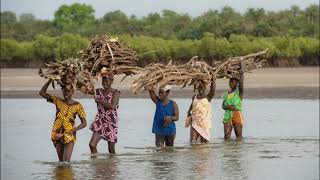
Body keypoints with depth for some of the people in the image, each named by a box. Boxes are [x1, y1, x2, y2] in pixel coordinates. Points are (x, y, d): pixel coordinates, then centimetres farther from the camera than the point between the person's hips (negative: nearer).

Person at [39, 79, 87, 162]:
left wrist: (74, 129, -19)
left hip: (69, 135, -3)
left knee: (66, 161, -14)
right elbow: (41, 92, 3)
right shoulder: (57, 101, 5)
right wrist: (50, 80, -4)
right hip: (57, 134, 3)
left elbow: (84, 123, -1)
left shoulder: (77, 106, -2)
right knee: (61, 161, 11)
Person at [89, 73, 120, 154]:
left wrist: (99, 101, -16)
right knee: (92, 145, -11)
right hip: (100, 121, 4)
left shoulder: (115, 93, -6)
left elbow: (112, 106, -20)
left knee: (111, 150, 4)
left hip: (111, 122, -4)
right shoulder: (99, 91, 9)